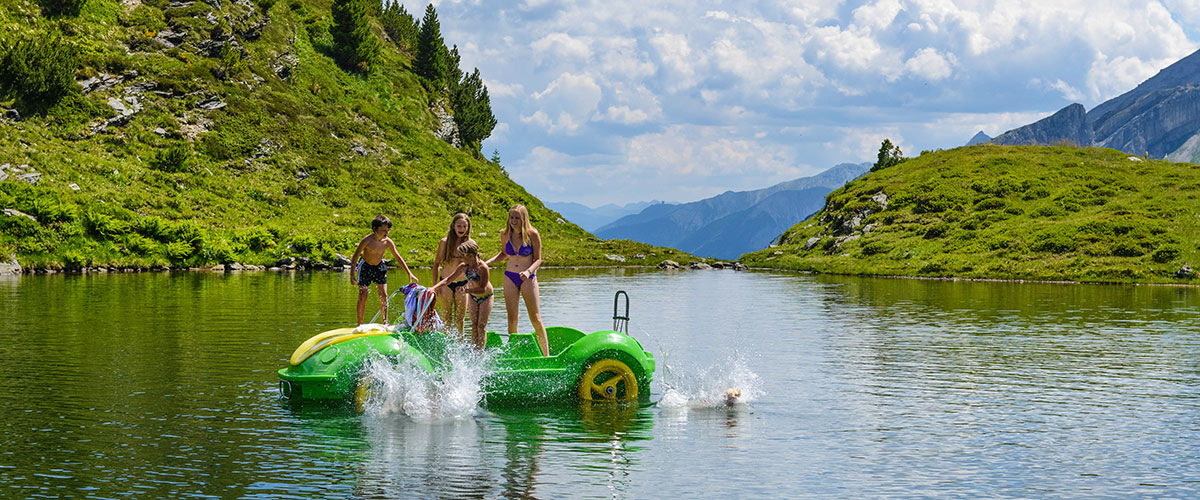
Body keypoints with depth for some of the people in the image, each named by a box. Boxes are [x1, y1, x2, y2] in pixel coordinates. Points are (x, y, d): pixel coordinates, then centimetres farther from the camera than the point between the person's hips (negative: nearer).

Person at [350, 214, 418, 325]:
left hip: (379, 266, 3)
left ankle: (385, 323, 5)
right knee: (362, 296, -7)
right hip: (365, 266, -3)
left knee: (383, 295, -2)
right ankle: (360, 324, 2)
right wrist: (352, 274, -23)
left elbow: (398, 258, -5)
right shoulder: (367, 240, -27)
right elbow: (355, 256, -18)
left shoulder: (388, 242, -16)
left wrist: (409, 273, -6)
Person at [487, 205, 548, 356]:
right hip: (510, 277, 3)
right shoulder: (505, 234, 0)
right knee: (511, 319, 1)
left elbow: (538, 259, -8)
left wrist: (529, 271, -26)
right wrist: (488, 262, 2)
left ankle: (546, 354, 1)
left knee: (535, 318, -5)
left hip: (528, 278, -3)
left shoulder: (533, 235, -11)